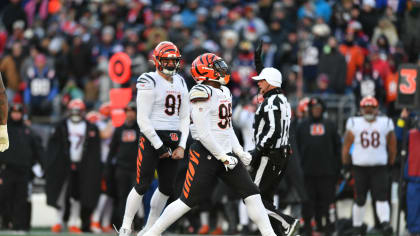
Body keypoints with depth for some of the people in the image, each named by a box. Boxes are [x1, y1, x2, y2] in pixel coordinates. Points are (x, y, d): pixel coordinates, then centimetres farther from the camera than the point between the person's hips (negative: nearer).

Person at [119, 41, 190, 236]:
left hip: (173, 139, 7)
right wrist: (159, 146, -13)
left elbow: (184, 118, 16)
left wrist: (181, 146, 4)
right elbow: (142, 119, -13)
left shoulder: (180, 83, 14)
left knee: (166, 188, 8)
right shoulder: (149, 82, -8)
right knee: (142, 185, -8)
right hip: (152, 138, -7)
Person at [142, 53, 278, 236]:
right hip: (205, 155, -8)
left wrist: (239, 152, 9)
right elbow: (203, 133, -19)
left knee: (252, 194, 0)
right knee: (189, 200, -5)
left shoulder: (224, 92, 14)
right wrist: (223, 158, -16)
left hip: (226, 153, 8)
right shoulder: (202, 93, -15)